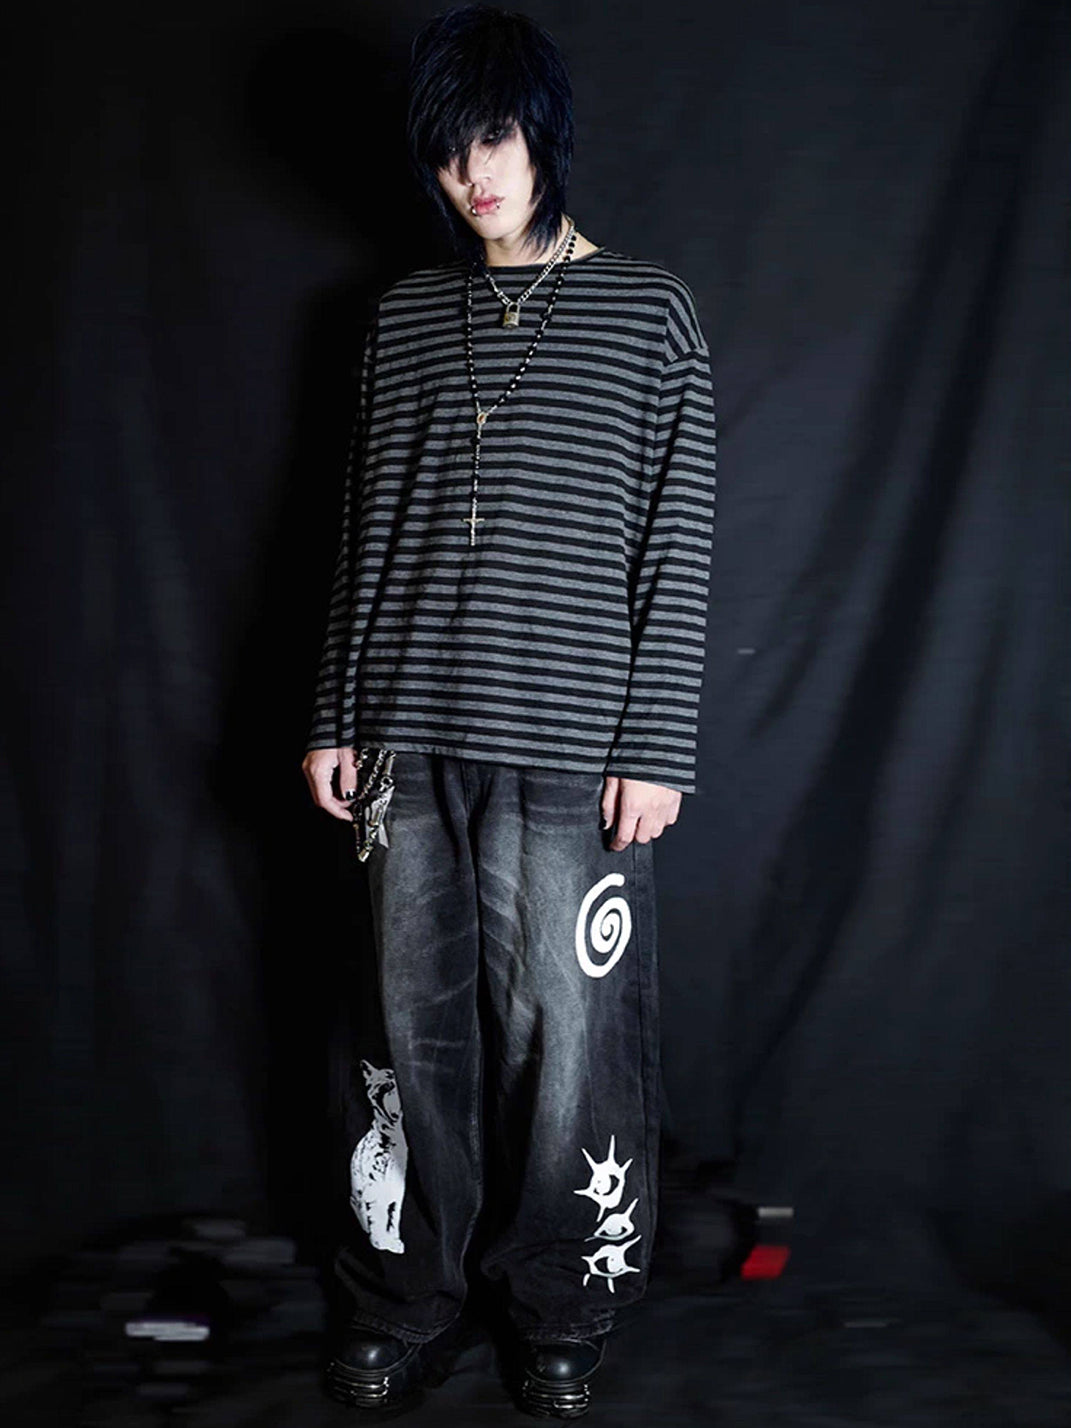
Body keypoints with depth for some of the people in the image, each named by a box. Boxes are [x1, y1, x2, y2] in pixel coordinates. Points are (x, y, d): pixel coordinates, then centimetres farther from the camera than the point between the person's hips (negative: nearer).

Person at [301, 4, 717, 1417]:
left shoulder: (650, 310, 2)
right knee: (419, 1024, 9)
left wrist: (656, 745, -7)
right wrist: (339, 714, 10)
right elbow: (369, 527, 13)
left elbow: (678, 546, -2)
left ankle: (559, 1311, 22)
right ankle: (405, 1298, 25)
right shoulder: (408, 313, 12)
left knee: (568, 1033, 2)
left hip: (571, 746, -3)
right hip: (416, 739, 3)